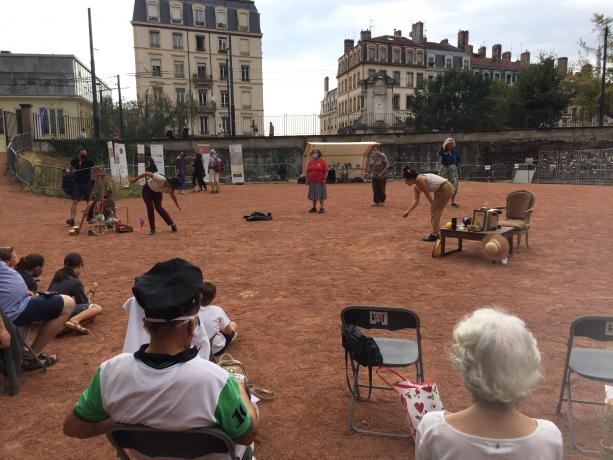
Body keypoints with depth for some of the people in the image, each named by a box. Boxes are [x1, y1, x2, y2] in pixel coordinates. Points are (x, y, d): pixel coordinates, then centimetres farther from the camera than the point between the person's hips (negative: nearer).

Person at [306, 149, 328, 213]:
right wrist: (307, 179, 8)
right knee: (313, 194, 10)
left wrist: (324, 179, -12)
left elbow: (326, 171, -5)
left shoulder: (322, 161, -2)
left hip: (320, 181, -4)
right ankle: (314, 207, 18)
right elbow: (307, 172, 14)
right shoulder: (310, 162, 11)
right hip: (312, 181, 4)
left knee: (321, 195, -1)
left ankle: (322, 208, 5)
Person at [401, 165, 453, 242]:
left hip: (446, 189, -9)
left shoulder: (419, 180, -21)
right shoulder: (417, 186, 6)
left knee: (435, 210, -7)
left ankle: (434, 235, -3)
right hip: (440, 190, 9)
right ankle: (436, 233, 19)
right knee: (434, 210, 11)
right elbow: (416, 201, 12)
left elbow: (427, 193, -12)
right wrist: (408, 212, 13)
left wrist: (432, 205, 3)